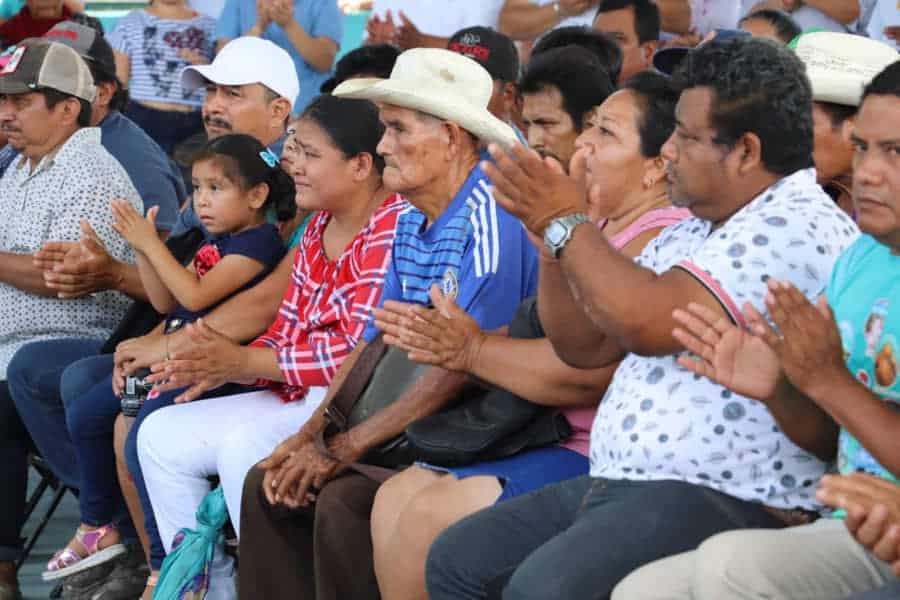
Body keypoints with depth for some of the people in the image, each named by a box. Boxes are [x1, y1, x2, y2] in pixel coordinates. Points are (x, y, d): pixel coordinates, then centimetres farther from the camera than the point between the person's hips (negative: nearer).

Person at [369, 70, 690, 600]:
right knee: (397, 496, 8)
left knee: (427, 516, -18)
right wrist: (456, 342, -2)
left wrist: (473, 351, -14)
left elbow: (586, 371, -26)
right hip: (558, 439, 11)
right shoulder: (605, 229, 17)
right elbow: (545, 337, 16)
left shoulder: (659, 238, -17)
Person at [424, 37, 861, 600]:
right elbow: (584, 346, 21)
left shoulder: (798, 227, -14)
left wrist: (565, 222, -11)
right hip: (616, 484, 10)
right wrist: (550, 233, 6)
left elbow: (648, 323, -25)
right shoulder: (692, 232, 17)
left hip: (724, 499, -10)